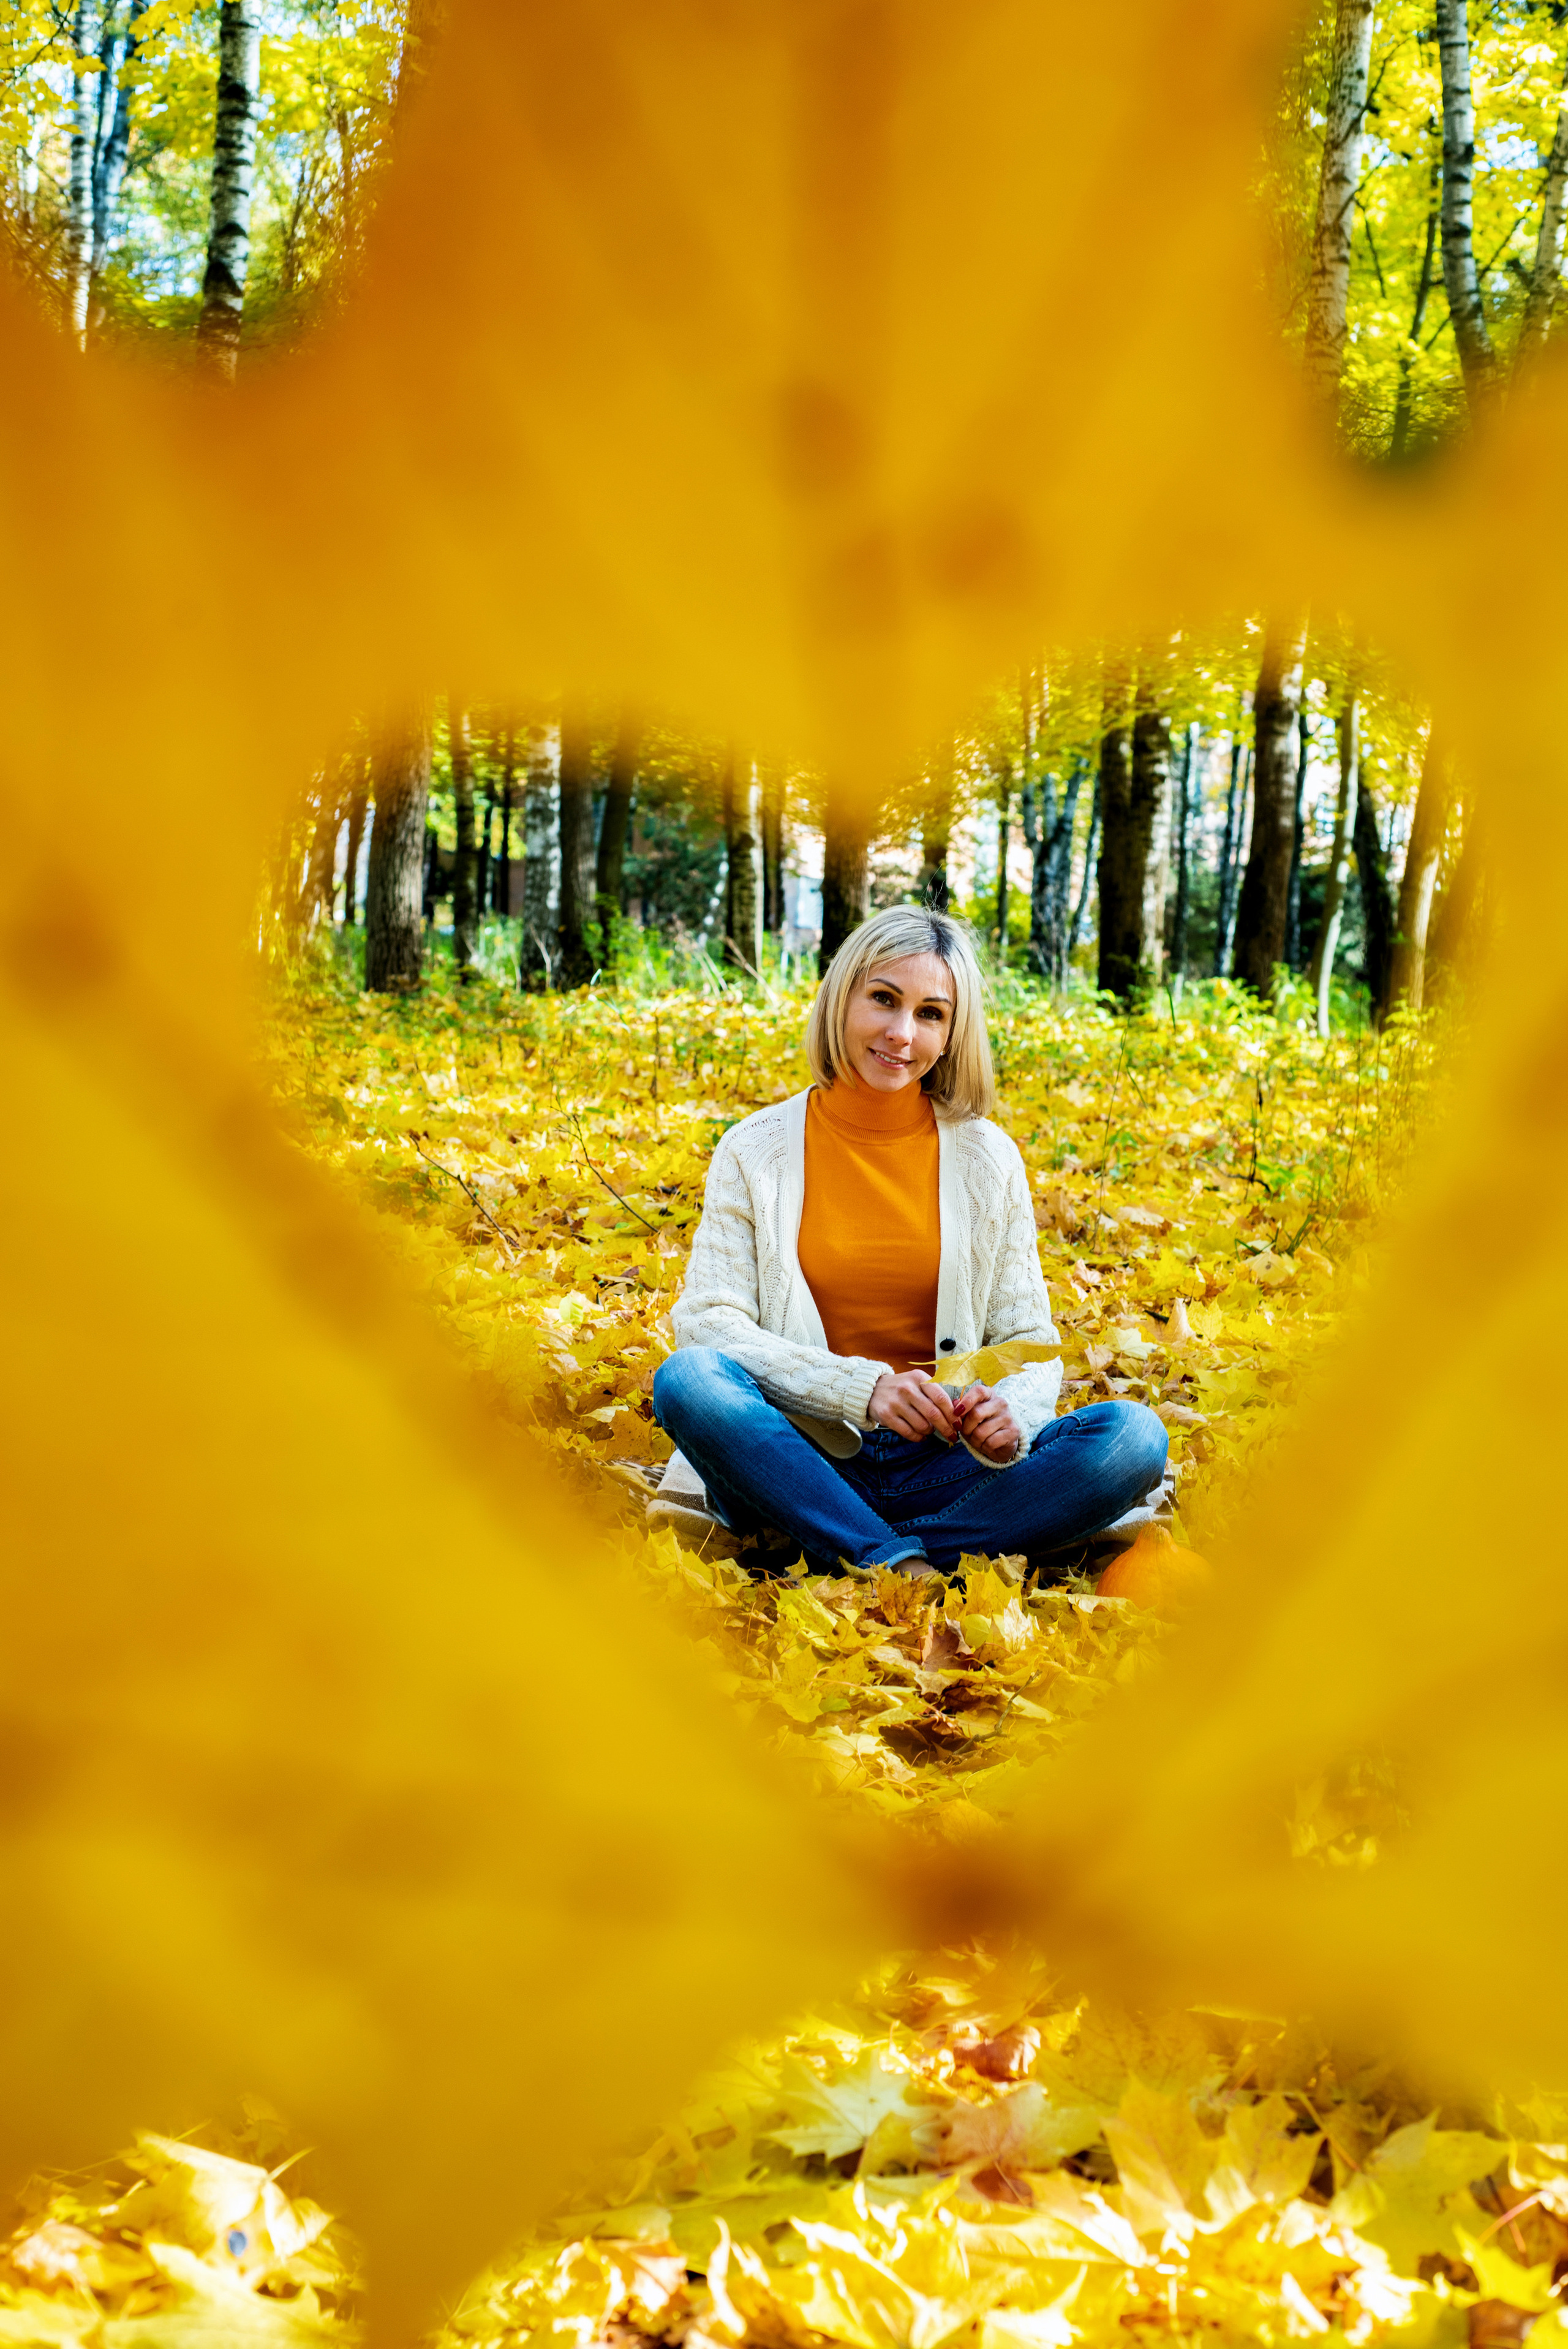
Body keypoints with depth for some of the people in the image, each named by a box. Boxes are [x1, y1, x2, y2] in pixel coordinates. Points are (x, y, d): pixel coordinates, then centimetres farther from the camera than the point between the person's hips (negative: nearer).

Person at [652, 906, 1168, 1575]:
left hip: (942, 1466, 2)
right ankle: (900, 1565, -30)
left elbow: (1030, 1342, 8)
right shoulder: (756, 1151, 3)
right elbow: (709, 1323, -6)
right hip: (803, 1461, -1)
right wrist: (861, 1387, -21)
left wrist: (1011, 1414, -17)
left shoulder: (986, 1157, 7)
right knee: (688, 1378, -32)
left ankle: (860, 1561, -27)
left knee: (1134, 1437, -24)